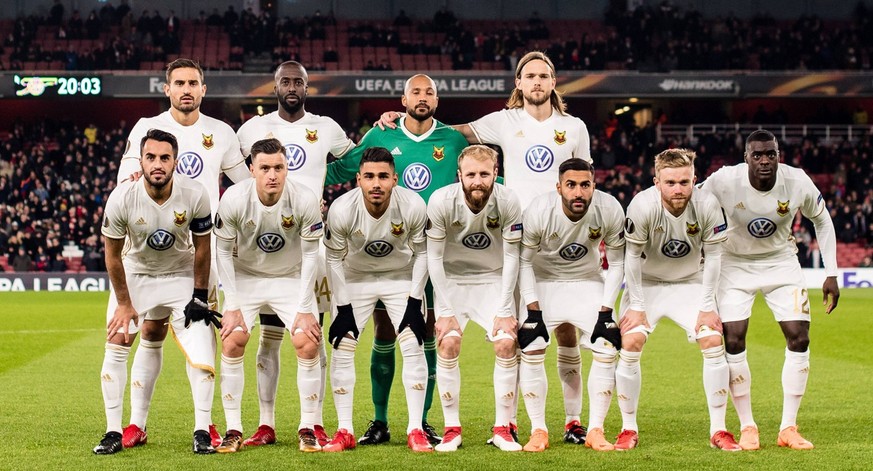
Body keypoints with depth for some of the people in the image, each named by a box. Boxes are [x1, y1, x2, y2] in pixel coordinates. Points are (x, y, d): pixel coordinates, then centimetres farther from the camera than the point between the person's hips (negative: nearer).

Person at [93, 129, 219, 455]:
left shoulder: (195, 196, -25)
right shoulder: (122, 198, -26)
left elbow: (201, 247, -8)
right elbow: (113, 255, -12)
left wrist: (199, 296, -7)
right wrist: (124, 304, -7)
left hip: (181, 273, 0)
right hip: (135, 273, 0)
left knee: (200, 348, -12)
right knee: (116, 346, -7)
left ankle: (202, 431, -2)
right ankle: (113, 432, 2)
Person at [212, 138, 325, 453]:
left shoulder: (304, 200, -24)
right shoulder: (234, 200, -23)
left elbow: (310, 254, -12)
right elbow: (224, 252, -11)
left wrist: (304, 308, -13)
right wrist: (232, 306, -13)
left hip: (290, 278, 0)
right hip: (245, 277, 0)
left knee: (308, 344, -14)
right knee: (232, 342, -15)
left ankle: (307, 429, -1)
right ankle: (233, 431, -4)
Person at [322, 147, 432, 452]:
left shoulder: (413, 207, -27)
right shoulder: (341, 210, -28)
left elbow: (421, 253, -11)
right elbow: (334, 259, -12)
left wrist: (414, 302, -14)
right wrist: (343, 308, -14)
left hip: (401, 278, 0)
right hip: (355, 278, 0)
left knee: (413, 347, -10)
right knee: (342, 349, -7)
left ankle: (415, 431, -2)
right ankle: (345, 432, 3)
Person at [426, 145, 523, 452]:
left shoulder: (508, 203, -21)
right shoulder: (441, 202, -23)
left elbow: (511, 257, -12)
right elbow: (434, 257, -15)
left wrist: (504, 310, -14)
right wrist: (445, 310, -16)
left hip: (493, 279, 1)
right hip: (451, 279, -1)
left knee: (506, 344, -14)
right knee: (447, 344, -17)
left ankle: (502, 429, -3)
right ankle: (452, 429, -6)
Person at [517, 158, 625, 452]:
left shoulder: (610, 211, -22)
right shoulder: (538, 212, -27)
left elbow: (617, 264, -9)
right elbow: (524, 262, -13)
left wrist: (605, 310, -15)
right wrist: (533, 310, -19)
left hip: (588, 282, 1)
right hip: (543, 281, -1)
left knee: (608, 348, -13)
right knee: (530, 349, -16)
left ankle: (595, 431, -2)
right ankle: (538, 431, -3)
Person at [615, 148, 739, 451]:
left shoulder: (707, 206, -23)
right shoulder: (642, 206, -27)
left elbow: (713, 256, -11)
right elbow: (632, 257, -15)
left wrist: (707, 307, -11)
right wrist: (637, 306, -14)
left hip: (690, 283, 1)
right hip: (647, 283, -1)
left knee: (714, 341, -15)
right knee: (631, 342, -18)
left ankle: (718, 430, -4)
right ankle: (628, 429, -4)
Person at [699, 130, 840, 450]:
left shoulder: (797, 183, -19)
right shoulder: (724, 182, -25)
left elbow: (822, 220, 0)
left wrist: (831, 274, -1)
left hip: (781, 264, 2)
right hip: (736, 264, -1)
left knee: (799, 339, -7)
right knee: (732, 341, -11)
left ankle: (788, 428, 3)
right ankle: (747, 428, 2)